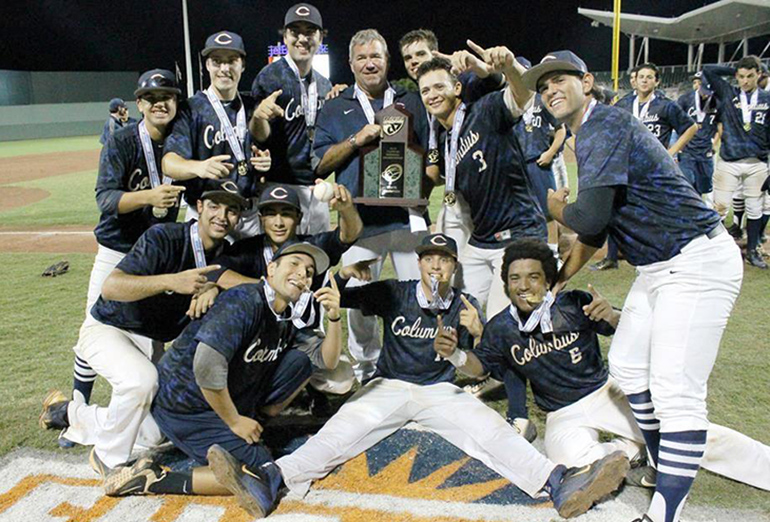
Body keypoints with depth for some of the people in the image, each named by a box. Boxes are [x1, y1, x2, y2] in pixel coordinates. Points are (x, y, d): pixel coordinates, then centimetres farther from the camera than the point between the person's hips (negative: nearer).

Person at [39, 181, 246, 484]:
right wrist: (170, 281, -53)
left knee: (152, 435, 5)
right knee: (141, 379, -37)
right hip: (107, 329, -7)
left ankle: (70, 413, 26)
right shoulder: (164, 238, -28)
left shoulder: (224, 255, -6)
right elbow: (110, 287, -37)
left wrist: (215, 288, -37)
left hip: (153, 343, 7)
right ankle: (108, 459, -10)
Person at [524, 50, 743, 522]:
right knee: (628, 367, 17)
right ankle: (666, 470, 32)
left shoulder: (607, 124, -15)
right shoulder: (590, 137, 15)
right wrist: (558, 280, 23)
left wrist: (555, 208, -3)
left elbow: (590, 218, -25)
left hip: (698, 262, -11)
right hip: (658, 268, 11)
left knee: (675, 392, -14)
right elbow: (596, 225, 21)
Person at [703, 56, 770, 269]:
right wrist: (734, 70, 4)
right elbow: (707, 70, -1)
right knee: (720, 206, -3)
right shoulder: (727, 93, 4)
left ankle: (752, 251, 22)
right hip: (728, 162, -1)